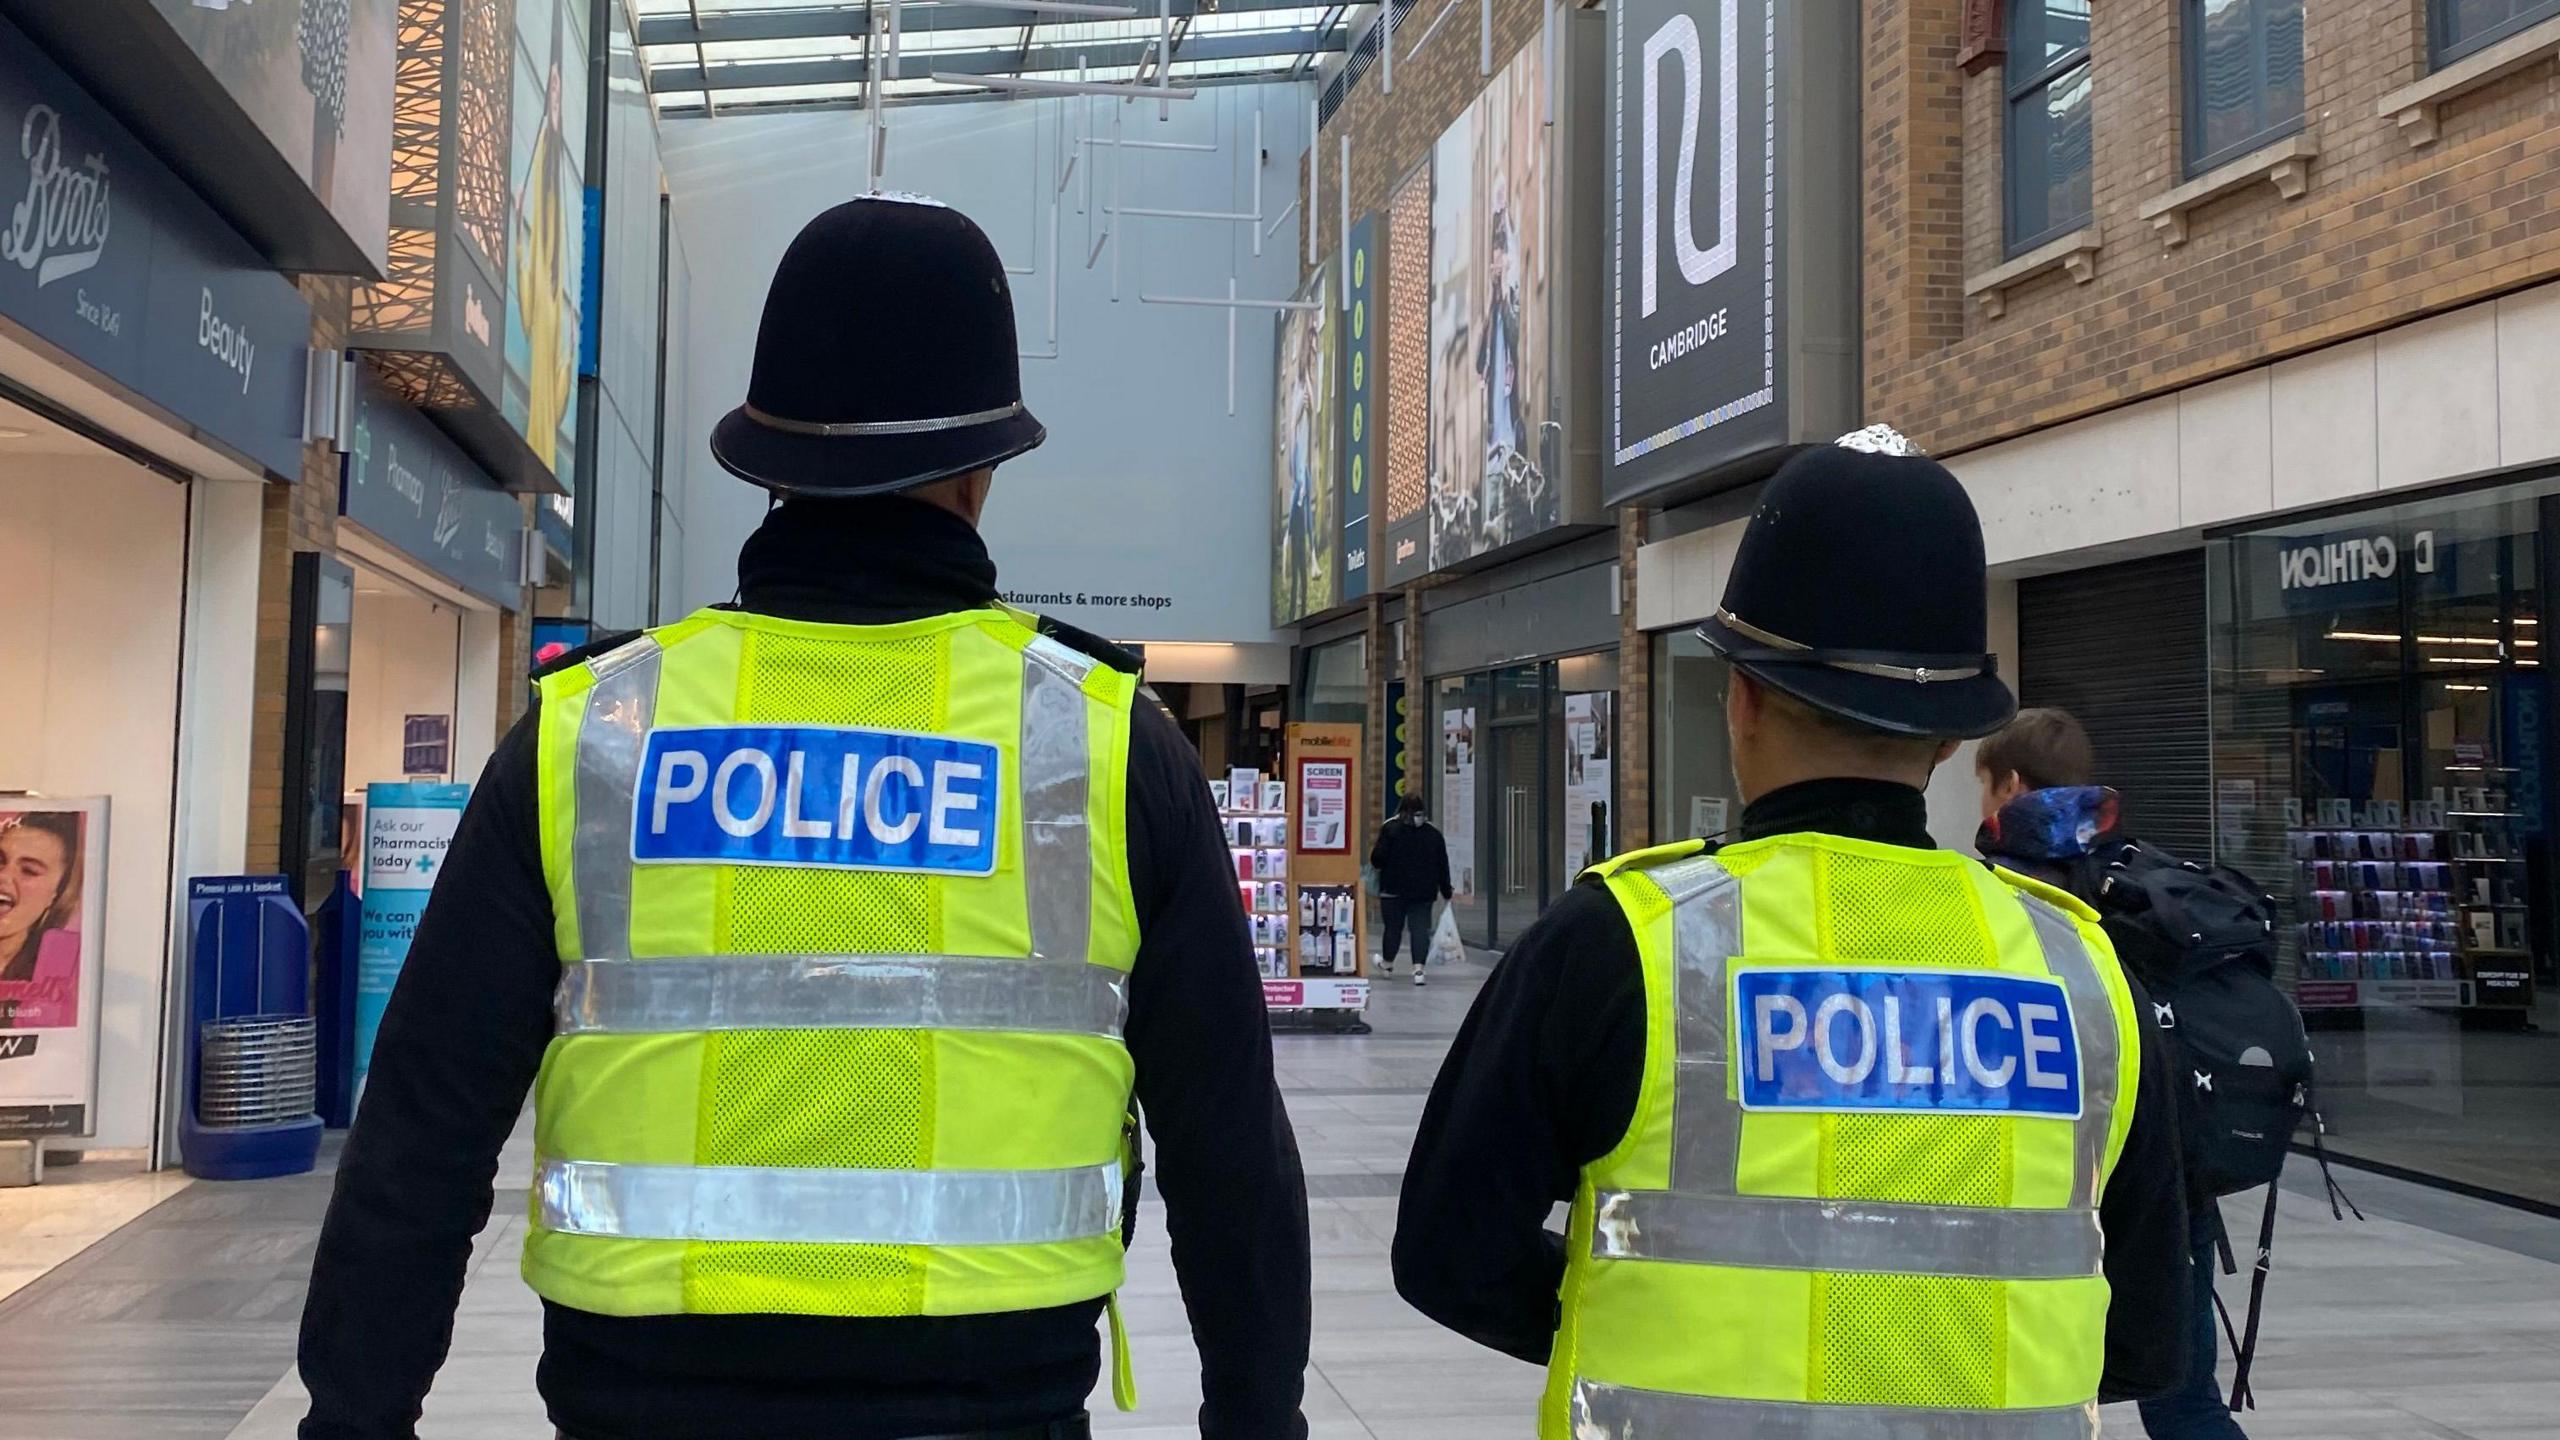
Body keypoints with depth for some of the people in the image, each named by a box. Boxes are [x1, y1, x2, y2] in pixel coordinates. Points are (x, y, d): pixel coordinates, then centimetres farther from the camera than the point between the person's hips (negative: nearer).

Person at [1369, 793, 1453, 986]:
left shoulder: (1390, 828, -8)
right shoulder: (1433, 832, 5)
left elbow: (1378, 858, -14)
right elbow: (1443, 864, 9)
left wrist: (1373, 860, 11)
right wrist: (1446, 891, 18)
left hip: (1394, 890, -2)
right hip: (1424, 892, 2)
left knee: (1393, 926, 12)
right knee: (1420, 928, 0)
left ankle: (1388, 963, 31)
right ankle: (1418, 968, -12)